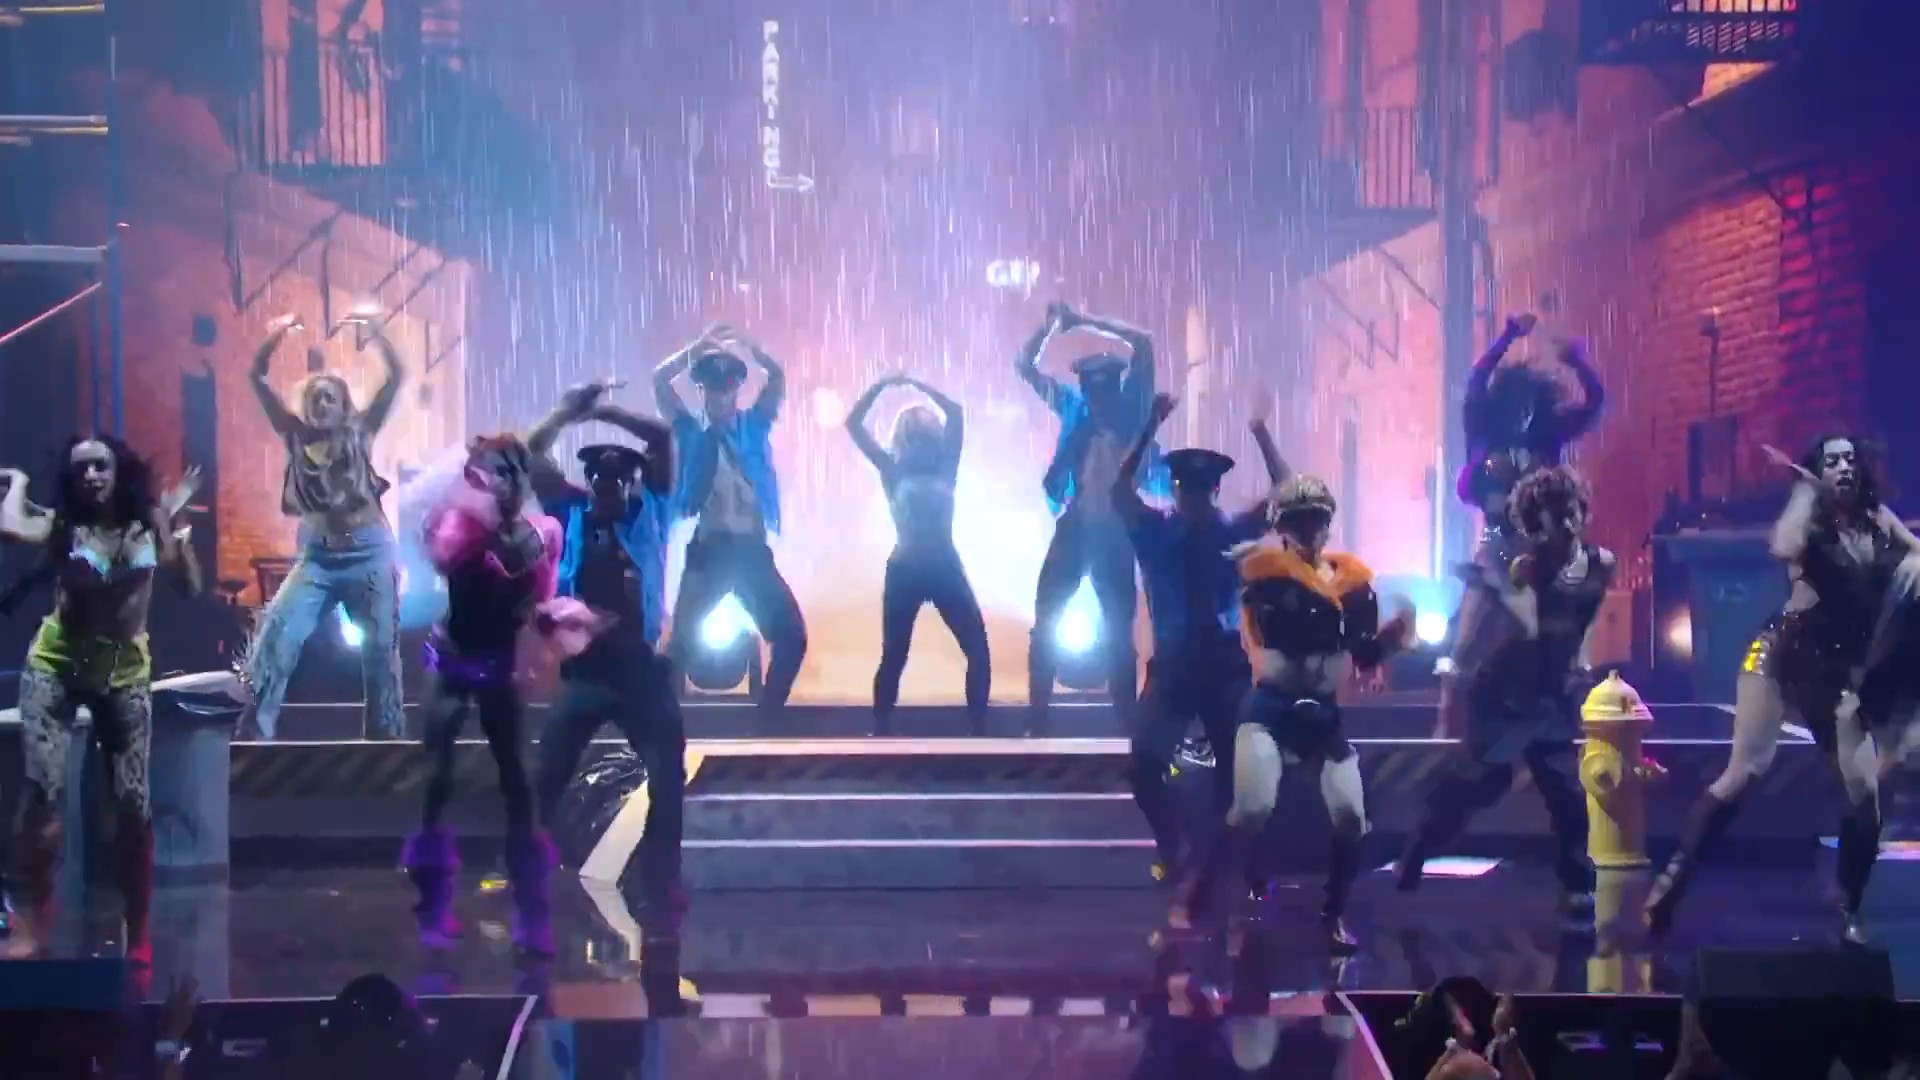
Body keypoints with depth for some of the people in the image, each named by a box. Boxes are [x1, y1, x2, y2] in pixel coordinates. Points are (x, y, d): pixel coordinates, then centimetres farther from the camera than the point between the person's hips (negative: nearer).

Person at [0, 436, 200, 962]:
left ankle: (138, 936, 11)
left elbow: (190, 583, -10)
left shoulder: (146, 525, -1)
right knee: (45, 790, -15)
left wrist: (173, 519, -13)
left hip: (124, 673, 2)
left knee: (133, 803, 1)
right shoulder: (61, 524, -6)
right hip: (54, 667, -2)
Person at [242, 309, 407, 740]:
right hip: (317, 557, 1)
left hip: (369, 553, -1)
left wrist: (374, 331, -14)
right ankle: (254, 735, -12)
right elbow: (258, 378, 1)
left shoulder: (360, 434, 2)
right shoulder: (297, 437, 5)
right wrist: (275, 339, -13)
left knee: (381, 650, 3)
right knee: (274, 638, -14)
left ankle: (387, 738, 14)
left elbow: (397, 375, -3)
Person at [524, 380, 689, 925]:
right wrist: (569, 410, 4)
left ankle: (660, 886, 7)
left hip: (642, 669, 0)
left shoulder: (649, 514, 5)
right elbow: (533, 454, 3)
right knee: (544, 780, 4)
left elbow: (662, 438, 0)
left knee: (668, 780, -2)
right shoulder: (572, 514, 6)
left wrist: (604, 412, 2)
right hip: (584, 671, 0)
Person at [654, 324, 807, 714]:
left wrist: (744, 343, -8)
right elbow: (660, 380, -6)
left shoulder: (753, 426, 9)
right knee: (682, 639, -5)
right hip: (708, 550, -2)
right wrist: (701, 346, -8)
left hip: (752, 549, 2)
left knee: (791, 635, -3)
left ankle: (768, 716, 9)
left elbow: (778, 376, -1)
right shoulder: (691, 433, 5)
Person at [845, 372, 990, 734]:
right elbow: (853, 424, 0)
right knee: (893, 657, 1)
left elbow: (956, 414, 4)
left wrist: (917, 385, 5)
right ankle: (880, 733, 10)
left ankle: (979, 730, 4)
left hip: (947, 569, 2)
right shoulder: (893, 471, 3)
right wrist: (882, 385, -2)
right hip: (904, 572, -2)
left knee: (978, 649, -4)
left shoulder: (945, 467, 7)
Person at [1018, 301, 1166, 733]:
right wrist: (1053, 324, 1)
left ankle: (1128, 721, 9)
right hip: (1074, 527, 2)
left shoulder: (1130, 409, 0)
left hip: (1114, 531, -2)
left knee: (1118, 630, 4)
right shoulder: (1075, 407, 6)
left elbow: (1143, 345, -8)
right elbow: (1025, 365, 9)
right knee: (1045, 620, -1)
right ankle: (1037, 720, 5)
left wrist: (1084, 321, -5)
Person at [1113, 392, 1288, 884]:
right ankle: (1169, 847, 10)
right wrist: (1150, 428, -25)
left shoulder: (1233, 532, 1)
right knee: (1144, 764, -11)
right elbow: (1120, 489, -16)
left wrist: (1261, 432, -16)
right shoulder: (1155, 531, -1)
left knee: (1237, 767, 3)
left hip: (1227, 666, 1)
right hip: (1173, 667, -1)